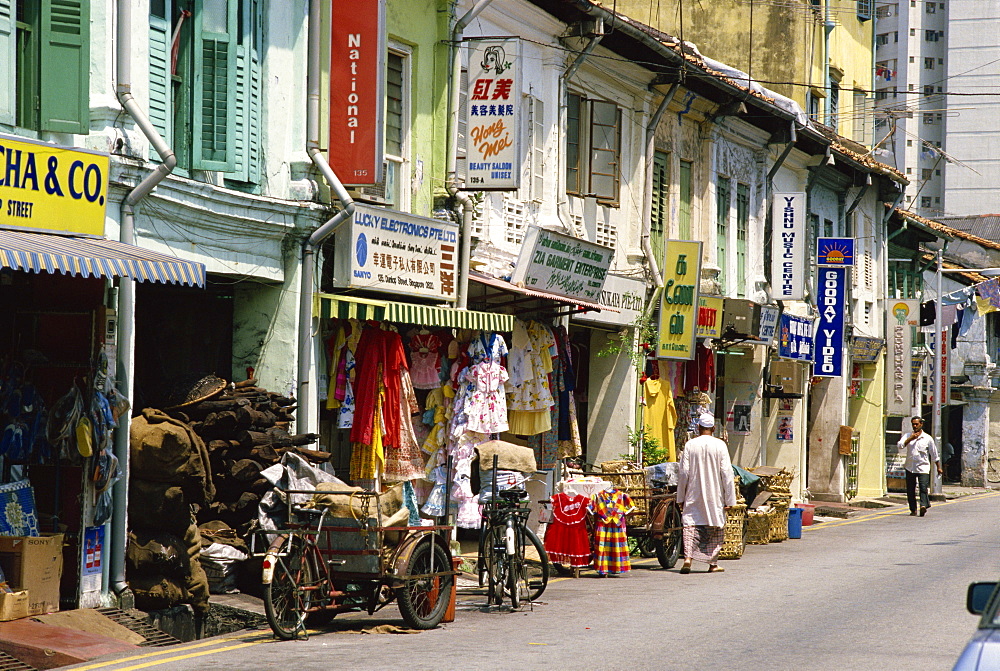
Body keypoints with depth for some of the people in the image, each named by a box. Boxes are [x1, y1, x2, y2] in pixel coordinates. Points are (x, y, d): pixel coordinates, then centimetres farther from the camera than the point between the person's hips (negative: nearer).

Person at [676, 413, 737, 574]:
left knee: (690, 526, 0)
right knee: (715, 528, 11)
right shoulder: (720, 445, -5)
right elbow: (727, 473, -6)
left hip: (693, 495, 0)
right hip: (715, 496, 0)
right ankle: (713, 563, 13)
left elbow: (683, 472, -1)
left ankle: (688, 557, -20)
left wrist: (681, 498, 7)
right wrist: (729, 500, -1)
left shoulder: (690, 445, -2)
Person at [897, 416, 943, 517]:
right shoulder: (908, 436, 9)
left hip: (923, 467, -2)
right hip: (910, 467, 2)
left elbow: (934, 454, 12)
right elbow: (900, 445, -7)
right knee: (910, 489, 5)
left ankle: (923, 506, -29)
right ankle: (913, 509, 14)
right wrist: (910, 439, -15)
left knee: (923, 487, -18)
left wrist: (938, 468, 14)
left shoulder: (927, 438, 5)